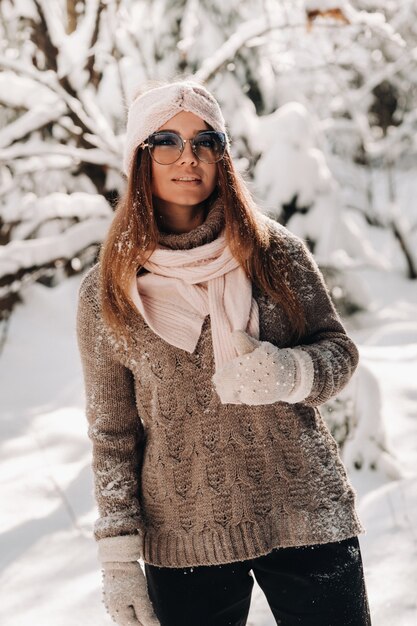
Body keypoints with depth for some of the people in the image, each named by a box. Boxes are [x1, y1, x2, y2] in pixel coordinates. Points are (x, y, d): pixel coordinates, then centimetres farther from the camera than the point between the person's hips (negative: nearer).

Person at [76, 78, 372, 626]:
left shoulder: (277, 252, 0)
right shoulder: (106, 291, 0)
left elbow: (340, 351, 5)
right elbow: (111, 430, 4)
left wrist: (287, 373, -18)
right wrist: (118, 553, 1)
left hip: (306, 519, 1)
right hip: (185, 541, 0)